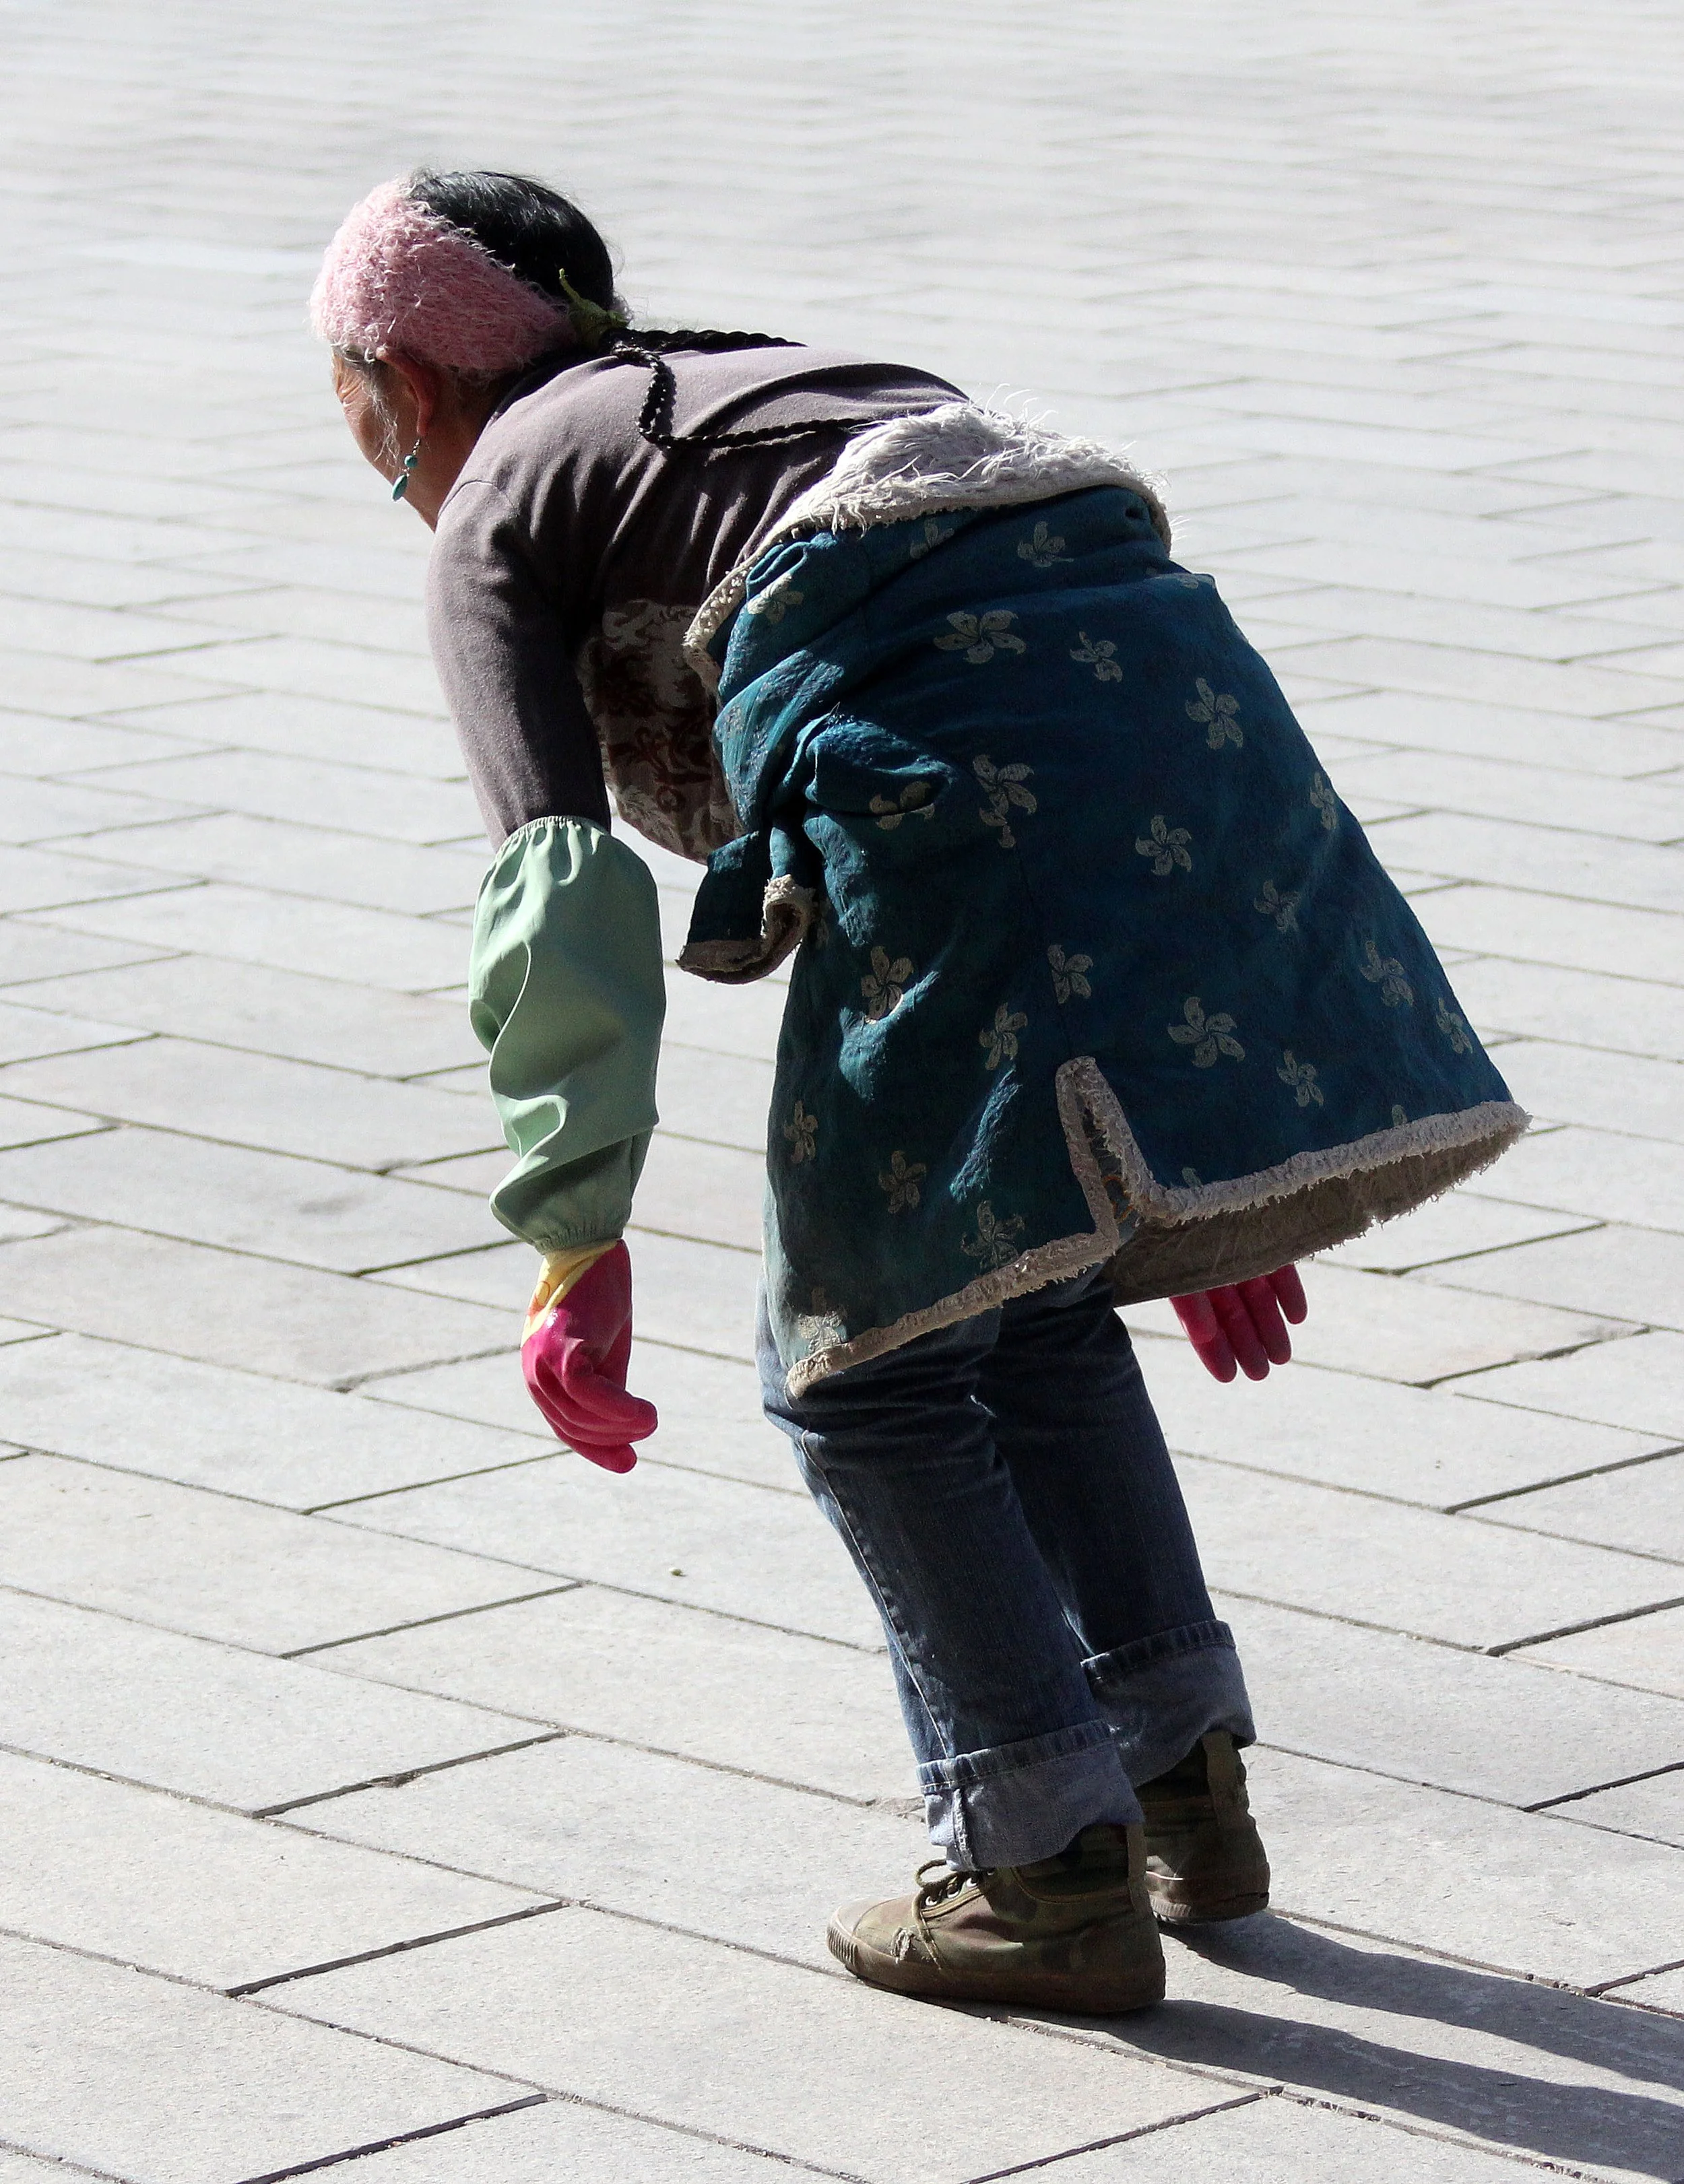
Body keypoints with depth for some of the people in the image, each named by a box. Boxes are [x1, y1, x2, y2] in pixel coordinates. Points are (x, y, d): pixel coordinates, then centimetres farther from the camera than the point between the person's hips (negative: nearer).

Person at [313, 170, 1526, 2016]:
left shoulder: (496, 520, 15)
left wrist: (576, 1242, -5)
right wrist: (1197, 1162, 36)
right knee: (1029, 1303, 25)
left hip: (950, 738, -8)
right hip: (1173, 670, 8)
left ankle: (1051, 1870, 8)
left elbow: (563, 884, -3)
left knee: (866, 1350, 7)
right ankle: (1188, 1788, 26)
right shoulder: (776, 383, 36)